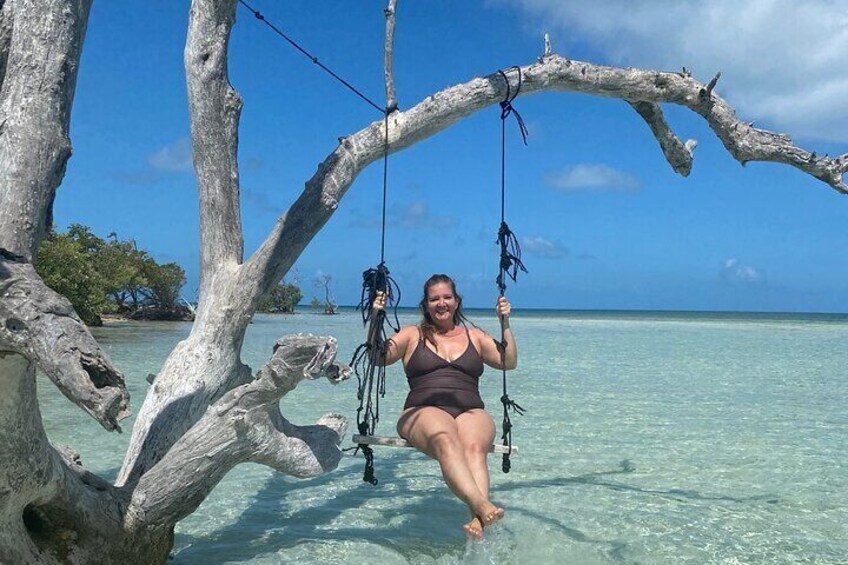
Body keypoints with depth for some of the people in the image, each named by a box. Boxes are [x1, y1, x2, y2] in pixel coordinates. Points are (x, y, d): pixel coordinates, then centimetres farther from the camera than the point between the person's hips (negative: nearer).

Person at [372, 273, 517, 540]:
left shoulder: (475, 336, 24)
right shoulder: (413, 335, 19)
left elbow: (509, 362, 14)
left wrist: (505, 324, 6)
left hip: (470, 412, 2)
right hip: (424, 412, -1)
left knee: (474, 447, -36)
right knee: (446, 441, -39)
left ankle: (478, 521, -54)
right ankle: (483, 506, -56)